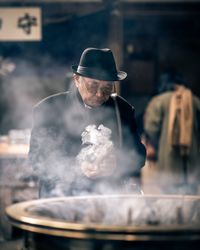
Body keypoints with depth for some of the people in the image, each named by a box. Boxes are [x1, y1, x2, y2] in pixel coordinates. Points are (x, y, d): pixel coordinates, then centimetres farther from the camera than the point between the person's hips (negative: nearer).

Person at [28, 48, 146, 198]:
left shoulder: (123, 109, 14)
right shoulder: (48, 109, 5)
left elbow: (138, 155, 12)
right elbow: (38, 158, -2)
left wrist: (116, 166, -11)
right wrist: (77, 169, -16)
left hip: (111, 198, 2)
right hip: (62, 198, -2)